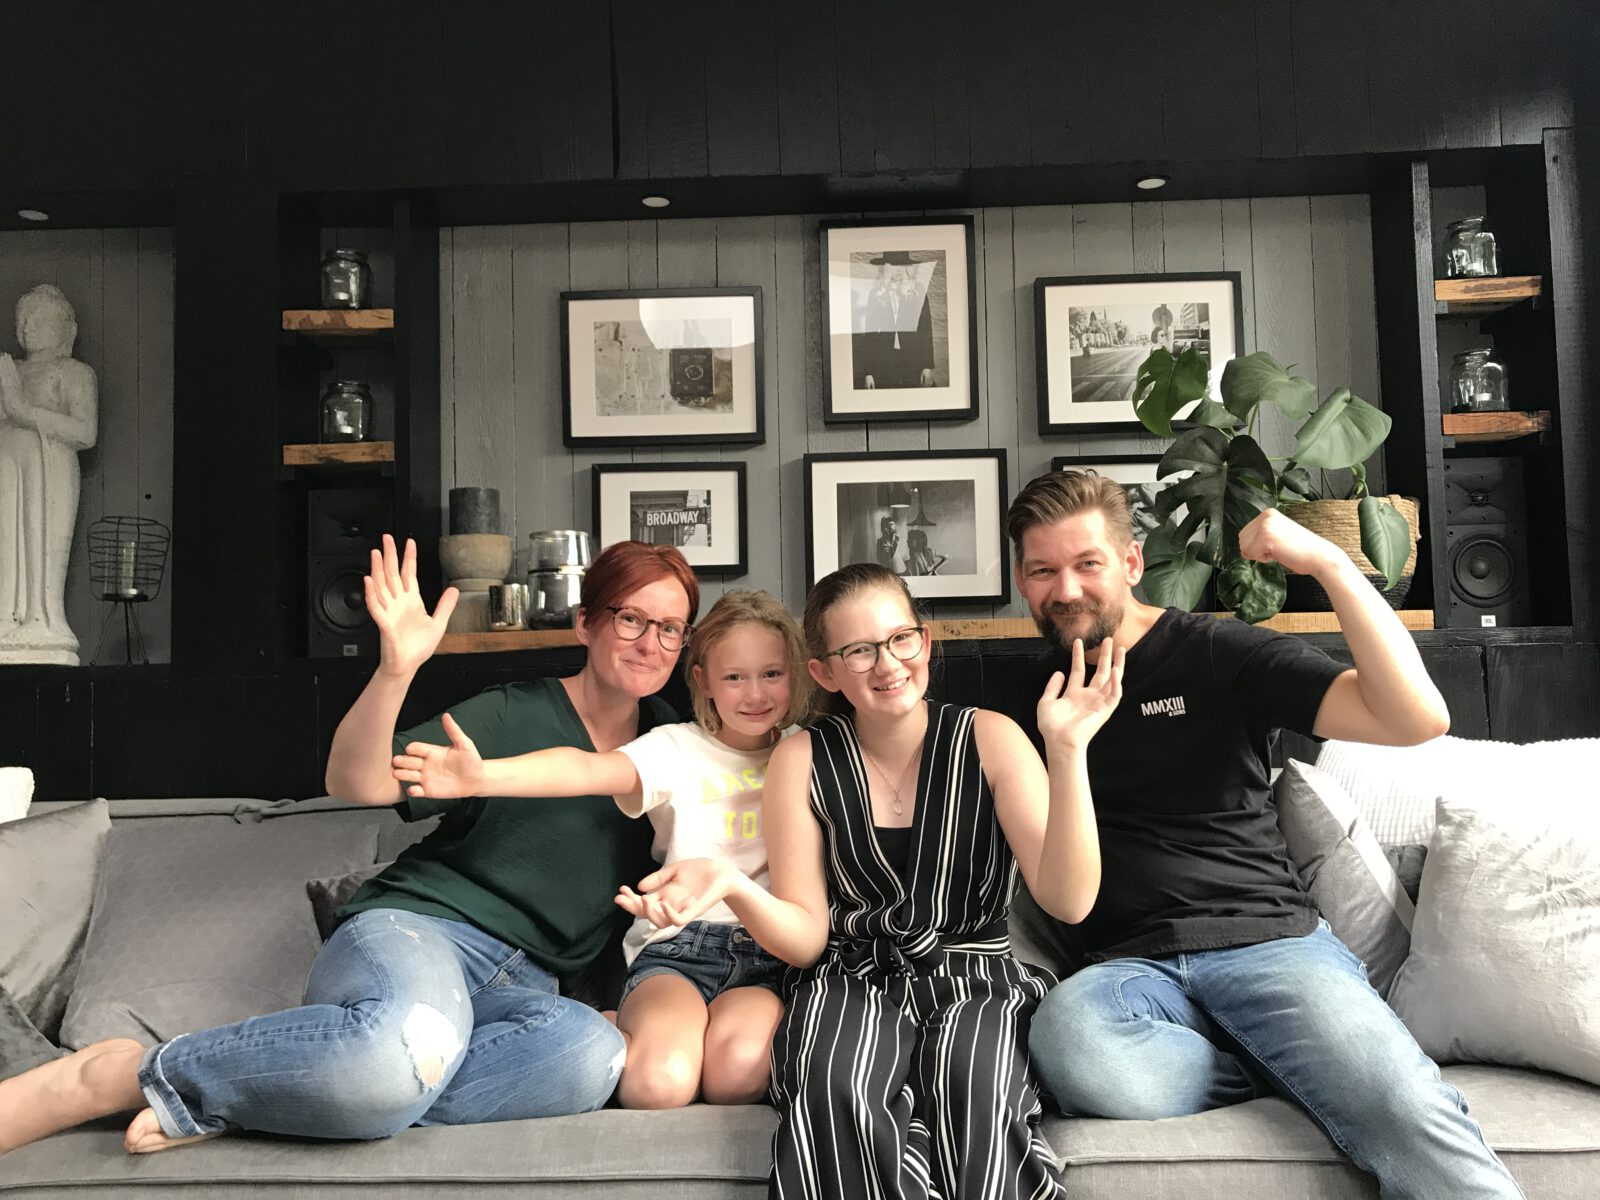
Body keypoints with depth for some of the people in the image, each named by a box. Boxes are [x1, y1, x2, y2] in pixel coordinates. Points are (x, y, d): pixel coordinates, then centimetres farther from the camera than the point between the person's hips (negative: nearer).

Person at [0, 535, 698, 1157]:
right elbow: (355, 783, -8)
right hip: (415, 928, -4)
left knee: (594, 1053, -36)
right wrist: (395, 670, -25)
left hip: (523, 980, 4)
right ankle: (107, 1077, -16)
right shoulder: (512, 716, 0)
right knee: (402, 1045, -43)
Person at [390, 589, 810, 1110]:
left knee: (738, 1070, -31)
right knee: (660, 1081, -29)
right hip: (677, 948, -1)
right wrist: (483, 776, -35)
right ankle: (622, 1032, 5)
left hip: (769, 954, 2)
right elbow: (587, 769, -17)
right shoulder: (677, 749, 1)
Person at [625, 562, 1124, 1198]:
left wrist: (1066, 751, -21)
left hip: (978, 981, 0)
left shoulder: (989, 738, 0)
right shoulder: (802, 759, 3)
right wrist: (732, 887, -22)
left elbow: (1068, 901, -10)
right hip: (854, 984, 1)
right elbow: (807, 940, 0)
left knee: (969, 1074, -33)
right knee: (837, 1084, -32)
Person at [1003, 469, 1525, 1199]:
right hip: (1130, 966, 5)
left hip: (1266, 940, -4)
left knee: (1414, 1121, -35)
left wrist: (1328, 562, -14)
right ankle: (1310, 1073, -13)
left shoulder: (1218, 654, 4)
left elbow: (1418, 718, -7)